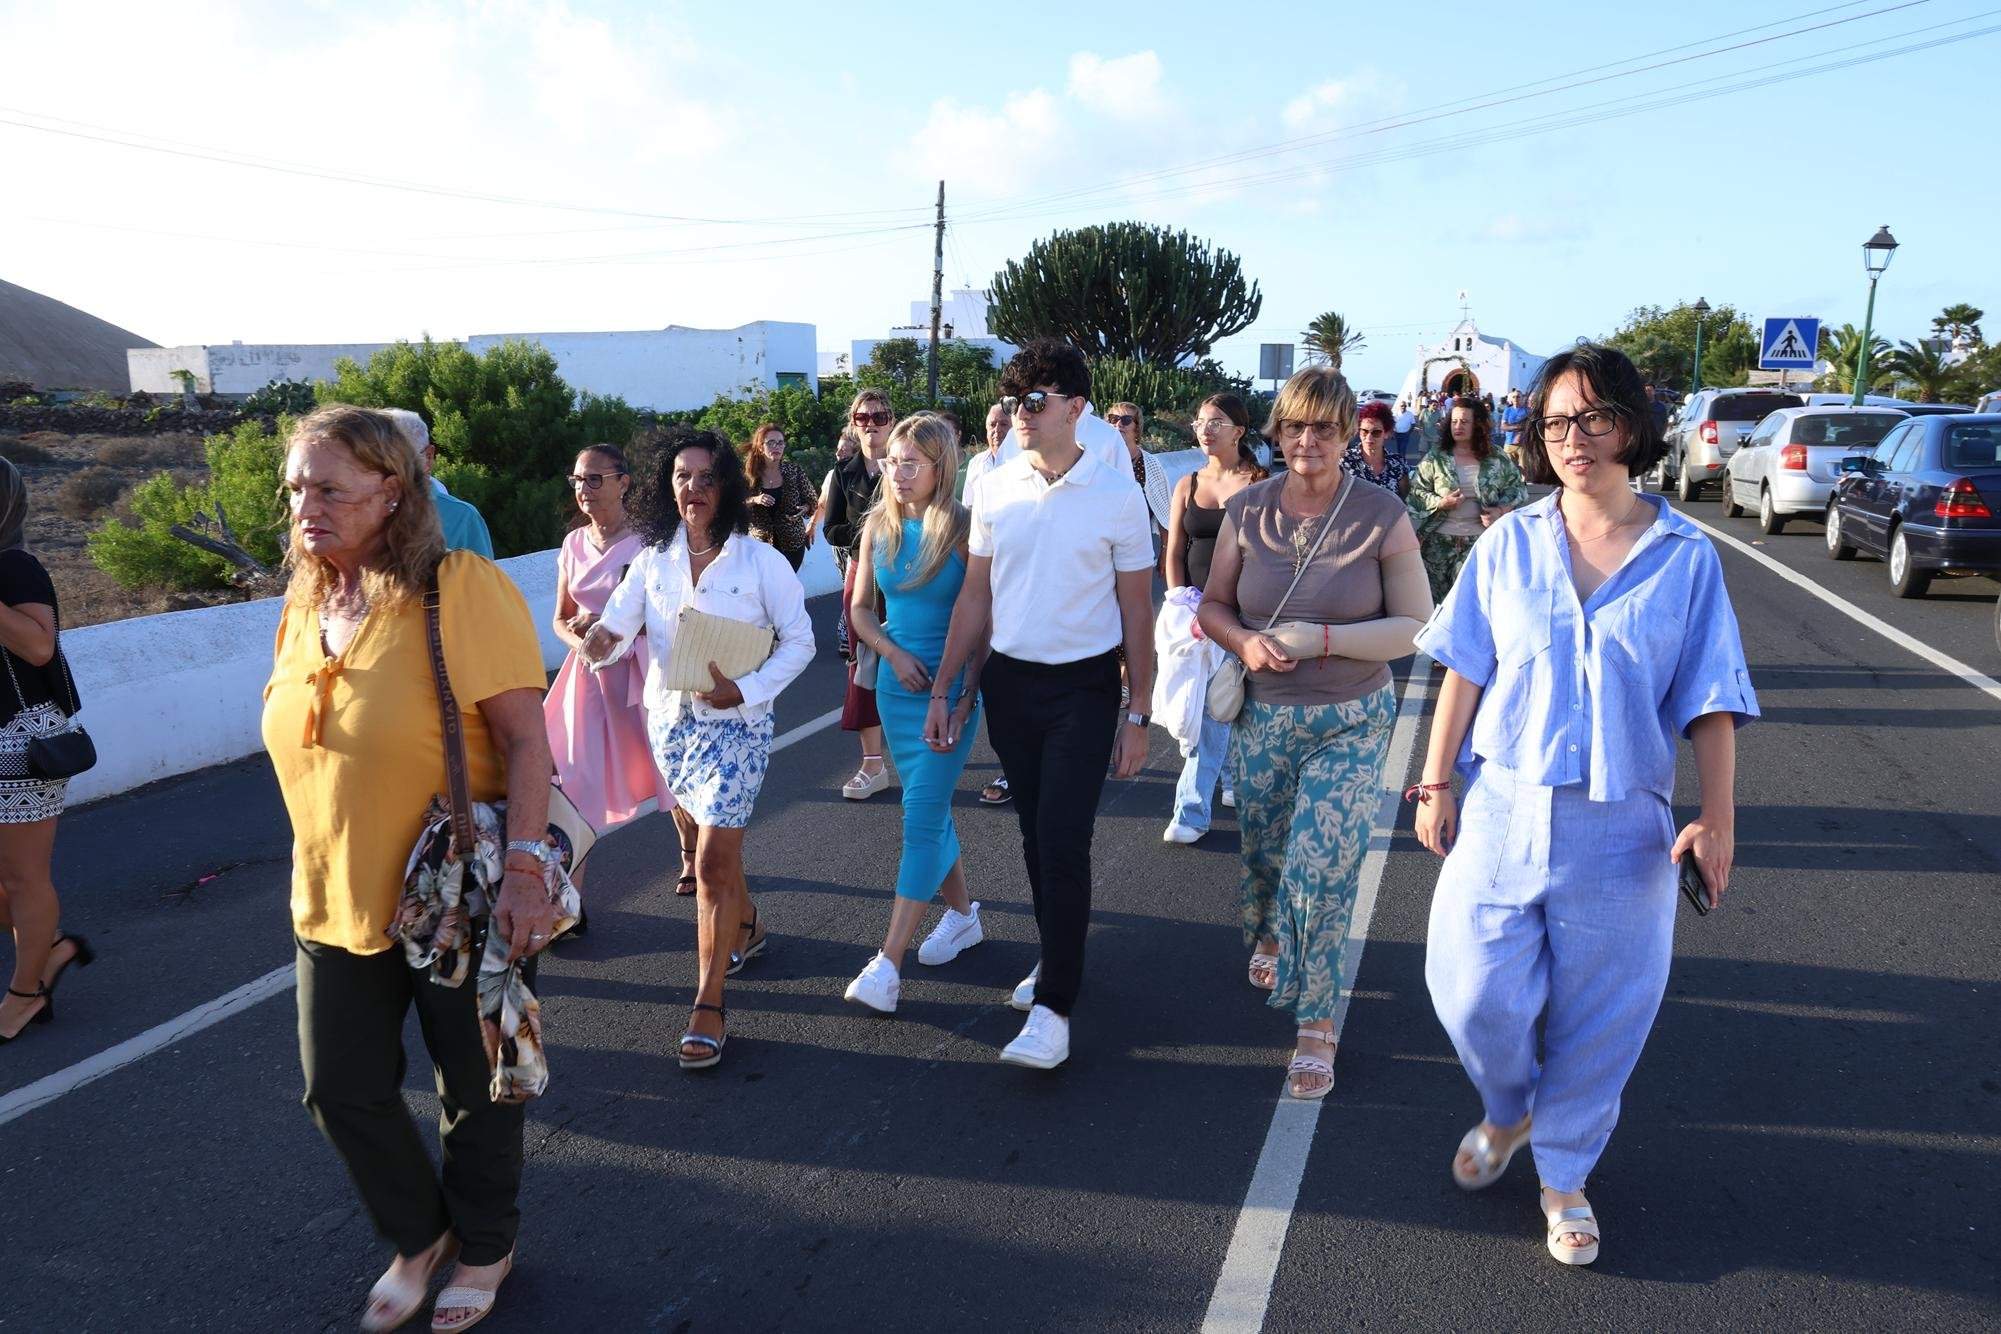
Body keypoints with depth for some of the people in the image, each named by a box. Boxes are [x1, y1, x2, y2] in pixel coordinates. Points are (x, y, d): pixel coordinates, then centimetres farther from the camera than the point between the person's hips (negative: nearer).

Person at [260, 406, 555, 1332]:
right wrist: (316, 870, 17)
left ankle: (483, 1246, 39)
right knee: (340, 1089, 14)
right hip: (340, 902, 6)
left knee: (474, 1088, 12)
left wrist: (525, 865, -28)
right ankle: (418, 1236, 41)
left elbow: (525, 737, -21)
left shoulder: (461, 588, -17)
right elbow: (307, 751, 15)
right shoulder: (304, 605, 5)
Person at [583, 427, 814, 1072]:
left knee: (714, 861, -9)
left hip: (735, 724, -5)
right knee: (701, 844, 20)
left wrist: (746, 689, -19)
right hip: (668, 721, 5)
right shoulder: (653, 559, 2)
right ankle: (745, 927, 48)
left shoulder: (760, 560, -9)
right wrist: (602, 642, -29)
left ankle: (708, 1006, -1)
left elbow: (799, 641, -6)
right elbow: (618, 623, -5)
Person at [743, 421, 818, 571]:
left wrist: (804, 509, -16)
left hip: (792, 543, 0)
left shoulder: (795, 471, -4)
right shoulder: (749, 474, -5)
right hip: (761, 543, 0)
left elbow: (810, 499, 5)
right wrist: (754, 500, -19)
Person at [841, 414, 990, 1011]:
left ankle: (888, 963, -5)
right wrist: (895, 655, -7)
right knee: (930, 807, 16)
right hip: (897, 684, 6)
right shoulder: (878, 527, 4)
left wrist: (963, 692, -15)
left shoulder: (964, 528, -11)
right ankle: (962, 914, 36)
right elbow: (861, 609, 11)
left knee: (922, 815, -8)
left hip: (953, 686, -6)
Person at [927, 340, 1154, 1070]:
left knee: (1063, 842, -9)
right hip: (1008, 680, 4)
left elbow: (1136, 611, -3)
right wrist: (943, 689, 6)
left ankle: (1053, 1005, 0)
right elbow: (975, 597, 8)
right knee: (1035, 836, 14)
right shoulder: (995, 489, 2)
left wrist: (1138, 716, -4)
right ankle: (1058, 955, 33)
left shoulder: (1118, 495, -8)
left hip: (1084, 687, -4)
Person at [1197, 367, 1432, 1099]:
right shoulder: (1247, 509, -3)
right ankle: (1270, 936, 53)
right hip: (1263, 717, 3)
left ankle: (1316, 1022, 9)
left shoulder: (1381, 515, -11)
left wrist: (1321, 639, -21)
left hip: (1351, 723, -3)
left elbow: (1416, 626, -10)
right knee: (1264, 853, 18)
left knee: (1324, 868, -10)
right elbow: (1213, 605, 6)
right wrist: (1246, 643, -16)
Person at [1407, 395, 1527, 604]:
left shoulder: (1497, 460, 5)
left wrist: (1501, 510, -6)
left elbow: (1517, 488, 11)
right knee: (1434, 595, 6)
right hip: (1440, 540, 1)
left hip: (1480, 541, 0)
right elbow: (1416, 491, 2)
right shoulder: (1435, 459, 3)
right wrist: (1440, 503, -14)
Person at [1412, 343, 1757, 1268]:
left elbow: (1710, 703, 1)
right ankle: (1507, 1111, 35)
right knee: (1474, 994, 1)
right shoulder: (1509, 543, 2)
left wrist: (1717, 817, -7)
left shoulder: (1686, 556, 0)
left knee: (1600, 1016, 9)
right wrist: (1435, 784, 1)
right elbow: (1465, 672, 4)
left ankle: (1563, 1175, 32)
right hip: (1502, 809, 1)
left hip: (1621, 827, 0)